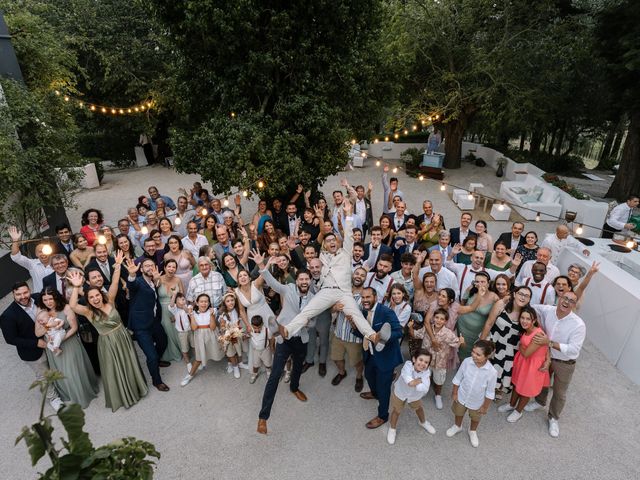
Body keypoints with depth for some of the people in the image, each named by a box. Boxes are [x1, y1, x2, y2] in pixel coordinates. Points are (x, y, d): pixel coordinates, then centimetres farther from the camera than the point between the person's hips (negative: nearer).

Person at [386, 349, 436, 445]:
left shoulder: (426, 372, -30)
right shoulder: (408, 365, -38)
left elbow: (424, 388, -41)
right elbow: (410, 382, -49)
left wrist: (415, 382, -41)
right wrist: (419, 380, -39)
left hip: (415, 395, 3)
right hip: (400, 392, -3)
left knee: (419, 408, 28)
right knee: (397, 411, 16)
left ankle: (423, 422, 60)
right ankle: (392, 429, 41)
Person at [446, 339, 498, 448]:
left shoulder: (492, 372, -33)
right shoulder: (466, 362, -28)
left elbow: (490, 392, -16)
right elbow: (457, 379, -11)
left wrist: (485, 406, -6)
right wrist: (454, 393, -2)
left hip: (477, 402, -1)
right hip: (462, 396, 1)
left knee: (475, 418, 29)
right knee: (458, 413, 29)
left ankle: (472, 431, 61)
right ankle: (457, 426, 61)